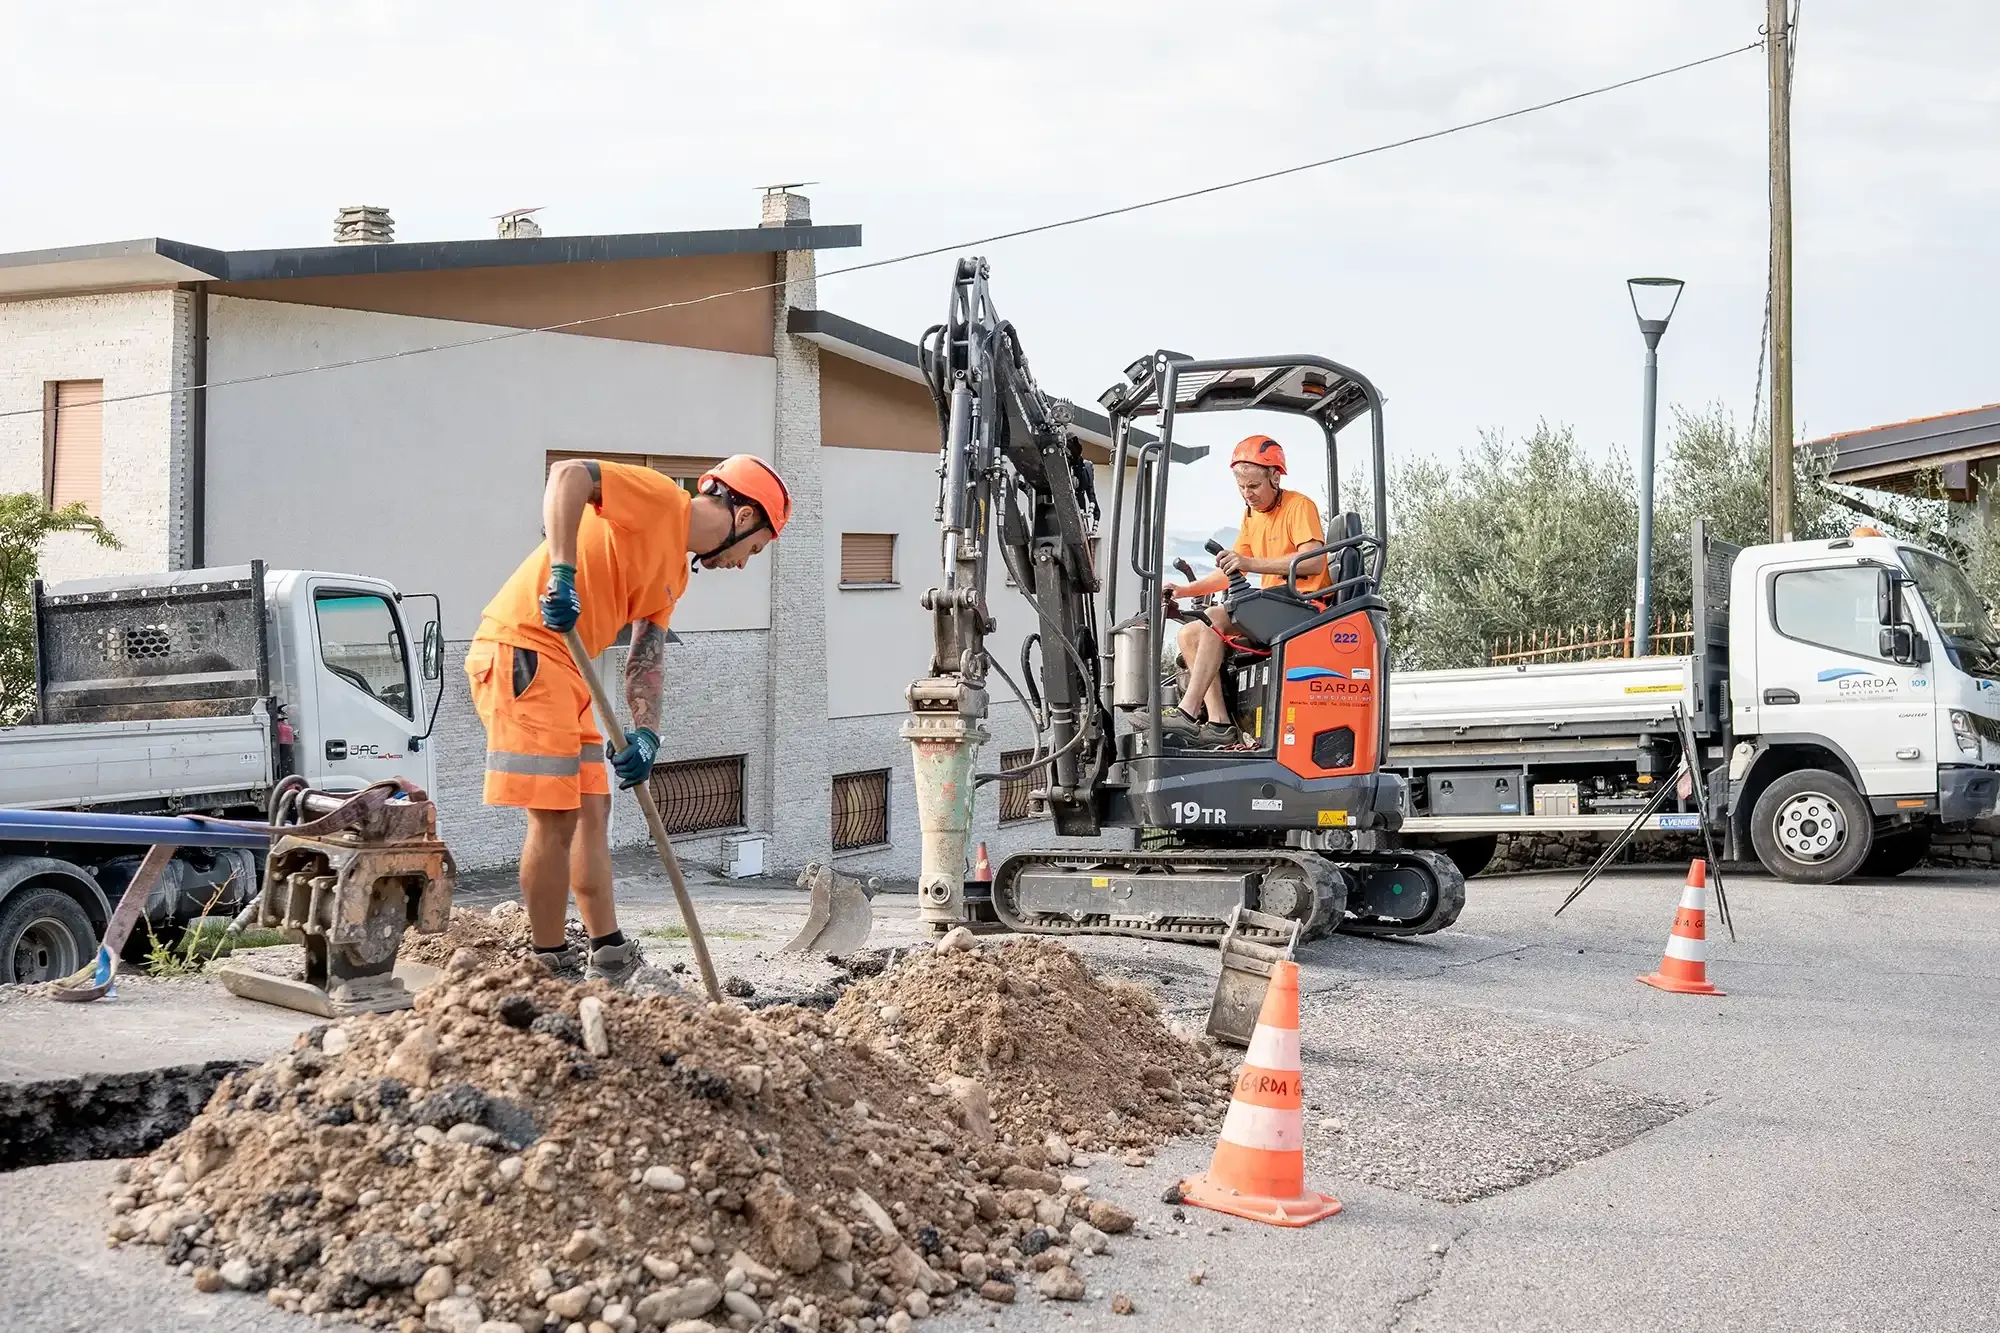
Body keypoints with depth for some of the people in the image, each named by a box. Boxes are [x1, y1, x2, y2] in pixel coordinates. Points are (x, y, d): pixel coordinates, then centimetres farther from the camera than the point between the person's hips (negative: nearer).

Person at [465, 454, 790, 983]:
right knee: (555, 819, -8)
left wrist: (645, 734, -4)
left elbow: (645, 662, 13)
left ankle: (610, 955, 22)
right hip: (522, 648, -10)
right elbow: (569, 473, -23)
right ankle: (554, 968, 1)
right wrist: (562, 572, -31)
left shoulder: (676, 572, 19)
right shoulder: (658, 497, -8)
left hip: (565, 667, 10)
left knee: (591, 810, 14)